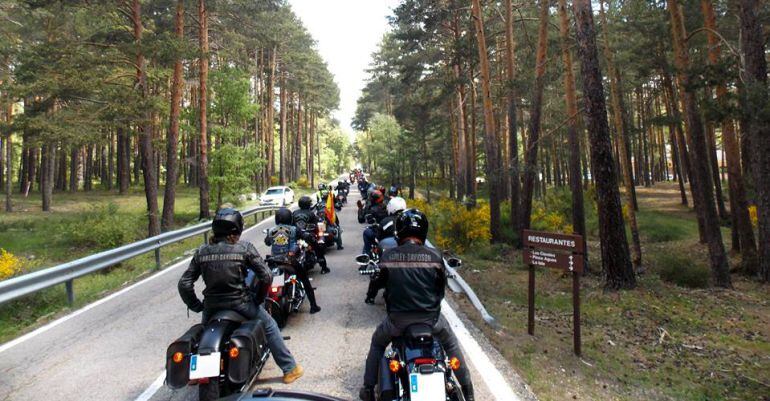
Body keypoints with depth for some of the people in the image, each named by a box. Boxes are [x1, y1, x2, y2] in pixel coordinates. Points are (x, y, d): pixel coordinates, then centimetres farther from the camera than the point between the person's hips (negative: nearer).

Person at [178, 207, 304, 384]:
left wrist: (196, 306, 12)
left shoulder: (202, 252, 0)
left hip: (211, 305, 3)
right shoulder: (245, 248, -10)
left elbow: (184, 284, -1)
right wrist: (259, 296, 5)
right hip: (240, 303, -3)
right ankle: (289, 369, 21)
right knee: (269, 326, 17)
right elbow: (266, 277, -12)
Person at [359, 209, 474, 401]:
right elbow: (442, 288, 3)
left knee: (377, 343, 30)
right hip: (431, 317, 1)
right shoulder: (434, 256, -10)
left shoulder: (387, 256, -10)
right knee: (450, 343, 31)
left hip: (397, 319, 0)